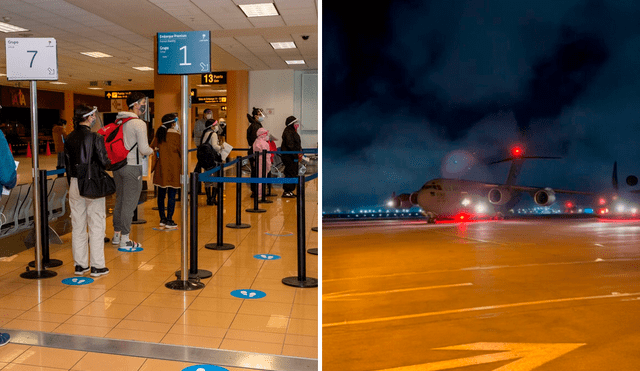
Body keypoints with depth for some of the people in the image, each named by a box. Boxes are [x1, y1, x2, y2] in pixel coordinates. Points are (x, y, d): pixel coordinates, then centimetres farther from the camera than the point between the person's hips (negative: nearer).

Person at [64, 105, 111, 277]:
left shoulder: (70, 138, 5)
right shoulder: (95, 137, -12)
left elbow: (67, 164, 9)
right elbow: (104, 162, -14)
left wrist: (71, 183, 17)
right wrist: (112, 162, 8)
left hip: (75, 184, 6)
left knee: (78, 225, 12)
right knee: (96, 225, 2)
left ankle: (80, 264, 19)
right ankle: (97, 266, 6)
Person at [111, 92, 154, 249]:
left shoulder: (119, 121, 9)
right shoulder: (139, 123, -14)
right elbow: (144, 149, -18)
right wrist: (152, 151, 3)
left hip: (117, 165, 8)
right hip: (132, 167, -8)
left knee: (119, 200, 17)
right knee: (129, 203, -1)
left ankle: (116, 234, 27)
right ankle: (125, 239, 5)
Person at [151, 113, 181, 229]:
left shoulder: (159, 134, 6)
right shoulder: (176, 135, -8)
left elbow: (152, 147, 12)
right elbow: (181, 151, -6)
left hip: (161, 169, 5)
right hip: (173, 169, -5)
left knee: (161, 194, 12)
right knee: (171, 195, 0)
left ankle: (162, 219, 19)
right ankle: (169, 221, 1)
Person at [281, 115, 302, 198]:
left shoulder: (293, 131, 18)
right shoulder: (288, 132, -14)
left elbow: (297, 144, 21)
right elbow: (290, 145, -21)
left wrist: (300, 152, 8)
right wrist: (296, 155, -18)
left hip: (294, 156, 11)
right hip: (289, 156, -11)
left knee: (294, 173, 13)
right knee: (290, 173, -9)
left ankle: (290, 191, 20)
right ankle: (286, 192, -4)